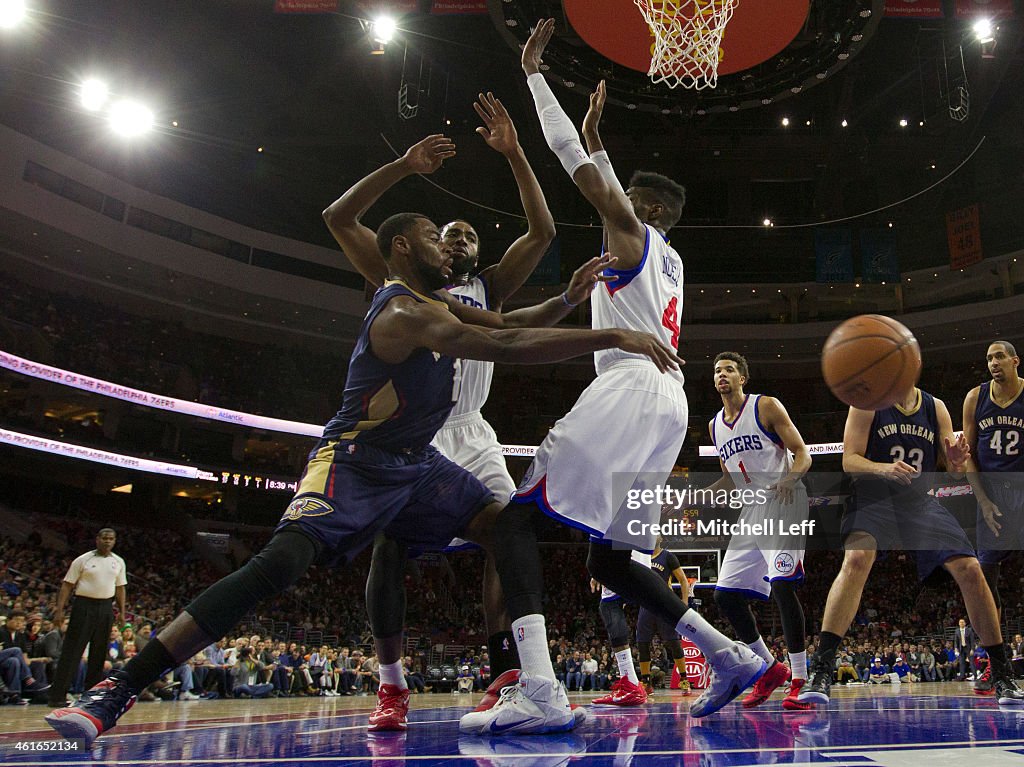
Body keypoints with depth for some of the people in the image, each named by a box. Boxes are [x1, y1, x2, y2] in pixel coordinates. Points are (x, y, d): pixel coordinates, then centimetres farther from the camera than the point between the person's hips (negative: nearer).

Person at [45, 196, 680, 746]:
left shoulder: (438, 304, 10)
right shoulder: (405, 313, -23)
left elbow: (508, 324, 22)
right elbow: (508, 347, -35)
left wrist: (570, 294, 7)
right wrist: (616, 337, -35)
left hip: (415, 462, 10)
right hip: (354, 462, -9)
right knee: (280, 564, -26)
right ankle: (119, 689, -16)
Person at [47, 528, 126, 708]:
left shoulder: (118, 562, 10)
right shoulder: (83, 560, -2)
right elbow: (67, 585, -2)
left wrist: (122, 611, 10)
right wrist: (59, 609, -10)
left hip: (106, 607, 4)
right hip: (84, 605, -4)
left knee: (99, 653, 7)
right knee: (71, 652, -6)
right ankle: (57, 696, -3)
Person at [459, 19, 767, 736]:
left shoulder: (633, 235, 7)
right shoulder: (668, 259, 30)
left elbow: (574, 161, 5)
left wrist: (534, 74, 13)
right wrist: (597, 134, 53)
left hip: (630, 389, -9)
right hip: (668, 404, 9)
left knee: (518, 517, -13)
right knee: (609, 557, 14)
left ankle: (539, 692, -27)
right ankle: (731, 656, 8)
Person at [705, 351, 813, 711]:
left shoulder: (766, 406, -2)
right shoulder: (715, 425, 17)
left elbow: (802, 454, -6)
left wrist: (789, 479, -27)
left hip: (783, 502, -7)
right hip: (751, 510, 7)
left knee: (782, 584, -21)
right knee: (726, 594, 0)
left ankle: (801, 680, -12)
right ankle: (771, 668, 16)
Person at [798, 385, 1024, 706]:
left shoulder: (936, 408, 6)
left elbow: (952, 471, 8)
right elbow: (849, 460, -10)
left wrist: (956, 461, -17)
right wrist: (885, 468, -30)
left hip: (920, 501, 4)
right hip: (873, 498, -4)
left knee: (971, 570, -8)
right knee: (856, 560, -30)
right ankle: (820, 672, -31)